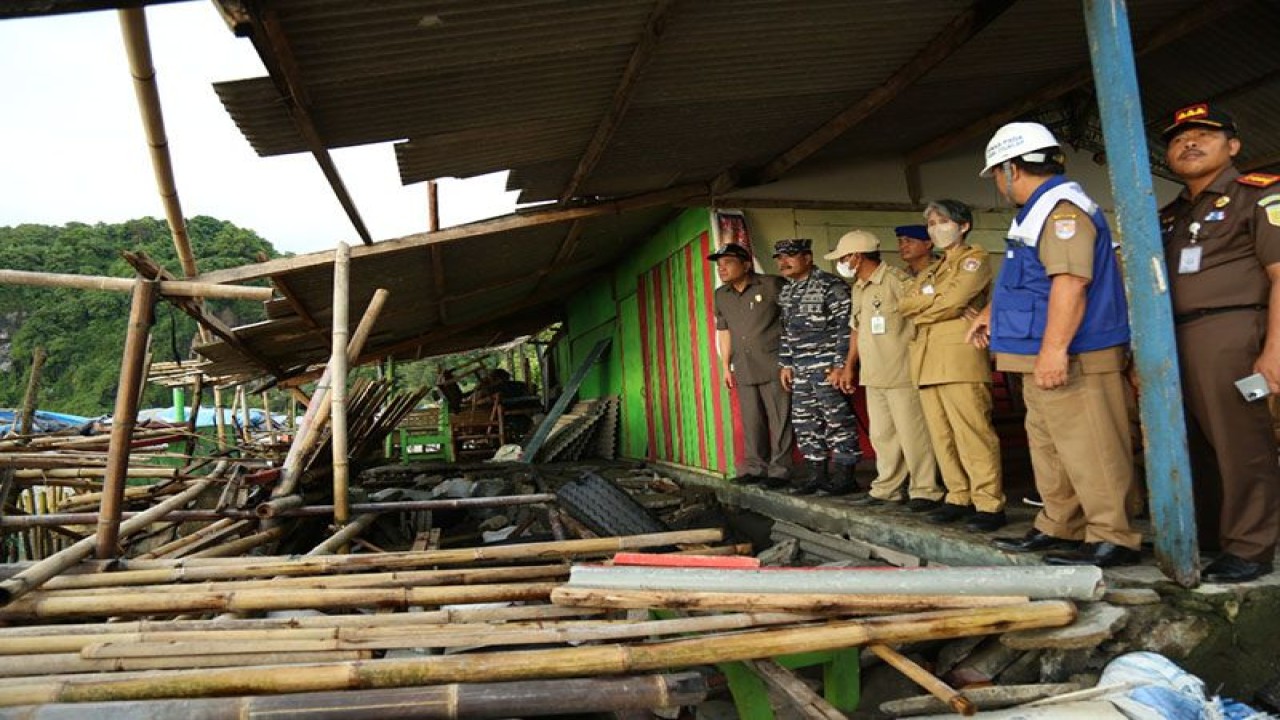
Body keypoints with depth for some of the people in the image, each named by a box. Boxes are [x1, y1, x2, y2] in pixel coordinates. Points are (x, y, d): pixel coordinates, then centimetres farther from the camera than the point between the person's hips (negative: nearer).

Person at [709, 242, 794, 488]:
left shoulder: (772, 285, -8)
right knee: (751, 421, 12)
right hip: (744, 370, 6)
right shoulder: (721, 295, 11)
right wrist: (726, 366, 18)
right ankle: (753, 468, 23)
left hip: (774, 366, -5)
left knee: (779, 419, -1)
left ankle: (778, 470, 8)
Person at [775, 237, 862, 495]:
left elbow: (845, 327, -14)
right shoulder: (786, 293, 15)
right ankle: (817, 474, 20)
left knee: (837, 421, -3)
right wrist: (785, 363, 18)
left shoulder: (831, 286, -9)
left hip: (827, 367, -8)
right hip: (800, 371, 8)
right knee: (805, 423, 10)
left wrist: (840, 365, -17)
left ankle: (846, 476, 6)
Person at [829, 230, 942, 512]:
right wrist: (849, 365, 24)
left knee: (912, 433, -4)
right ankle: (887, 488, 24)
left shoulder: (896, 280, -12)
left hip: (902, 374, -9)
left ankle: (925, 491, 6)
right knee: (882, 435, 14)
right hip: (874, 376, 9)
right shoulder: (859, 288, 17)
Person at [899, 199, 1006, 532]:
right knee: (942, 436, 6)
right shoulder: (931, 271, 26)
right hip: (927, 360, 7)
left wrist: (922, 311, 4)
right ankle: (959, 497, 13)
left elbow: (952, 299, -12)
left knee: (972, 434, -11)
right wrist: (943, 305, -4)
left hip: (960, 356, -7)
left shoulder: (974, 259, 5)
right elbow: (905, 302, 8)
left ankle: (989, 504, -7)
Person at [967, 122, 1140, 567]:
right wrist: (990, 313, 42)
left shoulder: (1062, 208, -14)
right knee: (1048, 446, 16)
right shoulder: (1039, 211, 19)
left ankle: (1113, 538, 2)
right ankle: (1059, 527, 27)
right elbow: (1030, 280, 33)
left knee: (1087, 448, -6)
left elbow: (1071, 280, -26)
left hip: (1070, 359, -11)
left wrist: (1054, 347, -30)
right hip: (1044, 359, 11)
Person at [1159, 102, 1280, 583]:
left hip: (1226, 332, -7)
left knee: (1240, 443, -4)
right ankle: (1207, 535, 22)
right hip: (1173, 340, 7)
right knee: (1193, 444, 11)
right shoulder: (1170, 216, 21)